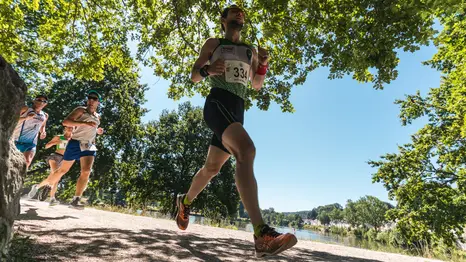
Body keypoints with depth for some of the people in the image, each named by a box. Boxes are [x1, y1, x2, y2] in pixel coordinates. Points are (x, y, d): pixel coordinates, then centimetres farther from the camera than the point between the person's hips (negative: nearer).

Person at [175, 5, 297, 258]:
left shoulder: (250, 51, 26)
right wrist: (207, 69, -12)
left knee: (212, 167, 13)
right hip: (217, 102, -6)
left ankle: (185, 201, 39)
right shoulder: (213, 44, 14)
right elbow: (194, 76, 11)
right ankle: (262, 234, -41)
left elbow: (257, 85, 21)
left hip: (237, 110, 7)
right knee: (246, 149, -33)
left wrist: (263, 65, 2)